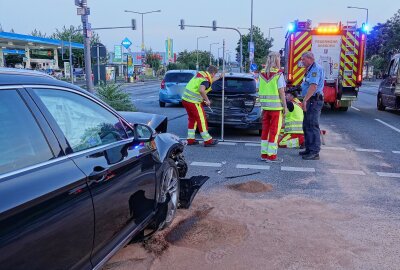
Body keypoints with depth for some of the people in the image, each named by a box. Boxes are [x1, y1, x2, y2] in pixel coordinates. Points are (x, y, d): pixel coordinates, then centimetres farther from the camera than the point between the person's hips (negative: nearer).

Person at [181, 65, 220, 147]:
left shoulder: (200, 74, 13)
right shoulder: (206, 80, -14)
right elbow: (201, 90, -32)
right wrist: (207, 100, -19)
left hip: (185, 99, 9)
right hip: (193, 101, -9)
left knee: (192, 119, 19)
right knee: (201, 119, 1)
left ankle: (191, 139, 24)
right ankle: (208, 140, 8)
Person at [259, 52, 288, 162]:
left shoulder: (262, 73, 7)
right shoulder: (278, 74, -10)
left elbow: (261, 90, 7)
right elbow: (281, 92, -12)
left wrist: (262, 105, 12)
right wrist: (285, 106, -7)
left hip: (265, 105, 6)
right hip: (276, 106, -6)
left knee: (265, 129, 11)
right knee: (274, 131, -1)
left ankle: (264, 154, 16)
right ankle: (271, 156, 2)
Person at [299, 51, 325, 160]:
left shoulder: (316, 69, -14)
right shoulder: (311, 69, 20)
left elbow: (313, 86, -25)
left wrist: (305, 100, -27)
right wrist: (305, 100, 19)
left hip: (314, 100, -11)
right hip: (310, 101, 11)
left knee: (312, 126, -9)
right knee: (307, 126, 15)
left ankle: (314, 152, -5)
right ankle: (309, 149, 24)